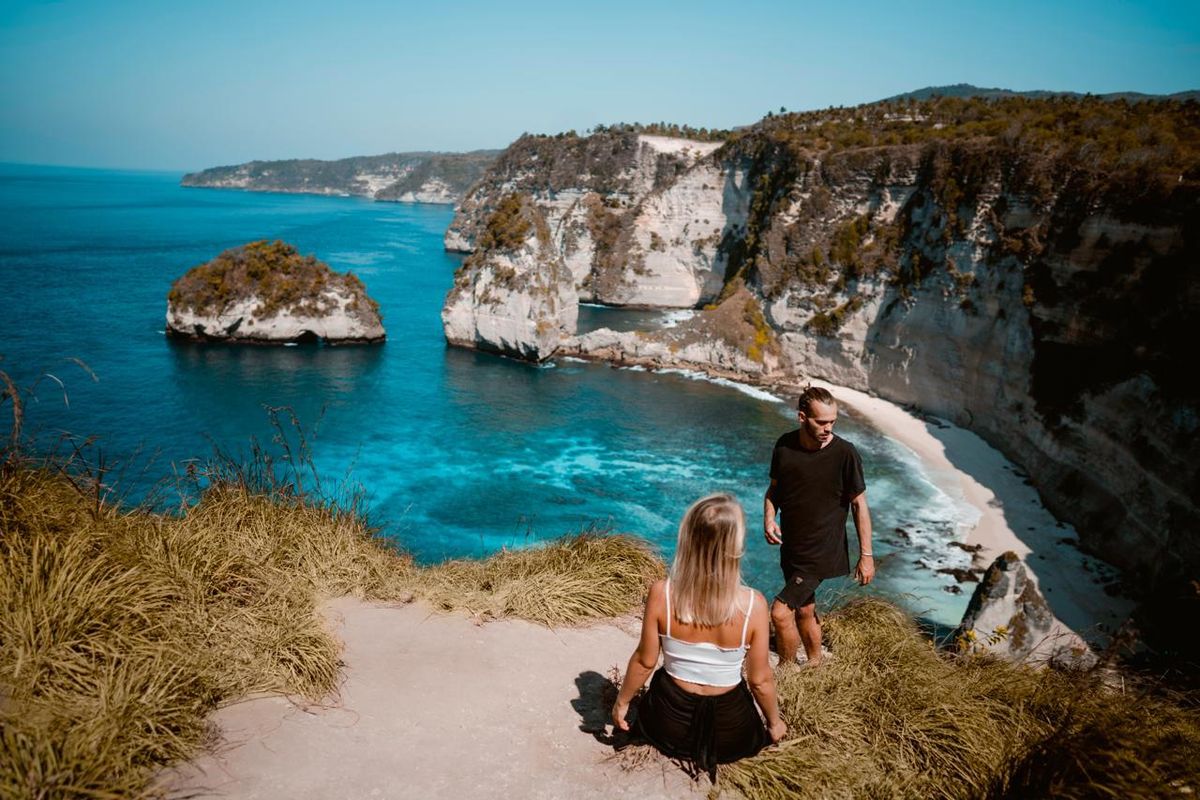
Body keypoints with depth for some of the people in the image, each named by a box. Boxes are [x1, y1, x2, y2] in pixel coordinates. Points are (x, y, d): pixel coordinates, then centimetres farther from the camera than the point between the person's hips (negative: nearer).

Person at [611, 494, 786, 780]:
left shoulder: (660, 594, -25)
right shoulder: (753, 605, -26)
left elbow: (644, 661, -11)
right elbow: (760, 680, -14)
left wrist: (622, 701, 8)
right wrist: (775, 722, 7)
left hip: (668, 724, 1)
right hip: (731, 731, -1)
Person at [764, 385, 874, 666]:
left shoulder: (844, 453, -17)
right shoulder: (785, 445, -5)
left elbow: (859, 504, -9)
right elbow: (774, 488, 9)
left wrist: (866, 555, -8)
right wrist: (768, 518, -10)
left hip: (822, 552, -5)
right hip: (791, 548, 5)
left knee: (780, 613, -12)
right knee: (804, 610, 22)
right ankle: (815, 664, 44)